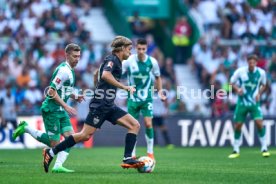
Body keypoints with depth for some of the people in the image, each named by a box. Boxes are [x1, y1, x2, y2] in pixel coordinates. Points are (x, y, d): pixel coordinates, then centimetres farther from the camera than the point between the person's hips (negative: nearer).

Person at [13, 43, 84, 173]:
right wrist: (66, 106, -21)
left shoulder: (70, 70, 13)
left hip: (60, 110, 9)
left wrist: (74, 96, 10)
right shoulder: (64, 70, -18)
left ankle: (58, 166, -7)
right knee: (54, 143, -3)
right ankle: (26, 128, 9)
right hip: (51, 110, -9)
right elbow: (52, 91, -22)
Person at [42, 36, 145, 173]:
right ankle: (51, 152, -3)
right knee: (85, 135, -12)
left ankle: (127, 159, -8)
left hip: (109, 106, 10)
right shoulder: (112, 59, -9)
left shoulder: (114, 60, 19)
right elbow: (105, 75, -29)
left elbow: (97, 74, 33)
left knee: (135, 125, 0)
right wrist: (124, 87, -26)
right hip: (100, 104, -10)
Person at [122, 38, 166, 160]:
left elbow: (157, 77, 11)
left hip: (147, 98, 0)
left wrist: (160, 92, 2)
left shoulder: (152, 62, -6)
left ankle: (150, 153, 1)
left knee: (148, 124, -12)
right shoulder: (129, 61, -10)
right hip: (133, 98, 0)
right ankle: (132, 155, 13)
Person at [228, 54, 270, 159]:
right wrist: (237, 89, -17)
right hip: (242, 102, 0)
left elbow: (263, 85, 11)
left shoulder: (261, 72, -6)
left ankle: (264, 148, -4)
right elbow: (232, 82, 3)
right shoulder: (240, 71, -10)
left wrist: (259, 93, -6)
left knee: (259, 122, -17)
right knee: (237, 125, 1)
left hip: (254, 102, 0)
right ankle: (236, 150, 17)